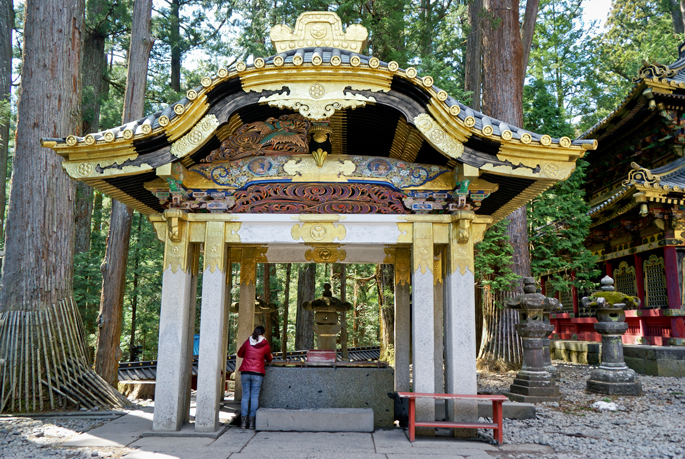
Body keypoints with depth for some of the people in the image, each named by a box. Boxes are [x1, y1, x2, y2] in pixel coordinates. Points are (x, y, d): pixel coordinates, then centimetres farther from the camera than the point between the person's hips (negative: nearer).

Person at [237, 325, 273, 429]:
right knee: (254, 396, 3)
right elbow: (269, 359, 14)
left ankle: (243, 422, 4)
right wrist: (271, 357, 37)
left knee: (245, 395, 6)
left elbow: (240, 354, 17)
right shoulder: (266, 345, 1)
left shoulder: (247, 342, 5)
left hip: (245, 372, 2)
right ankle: (252, 422, 2)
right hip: (257, 373, -2)